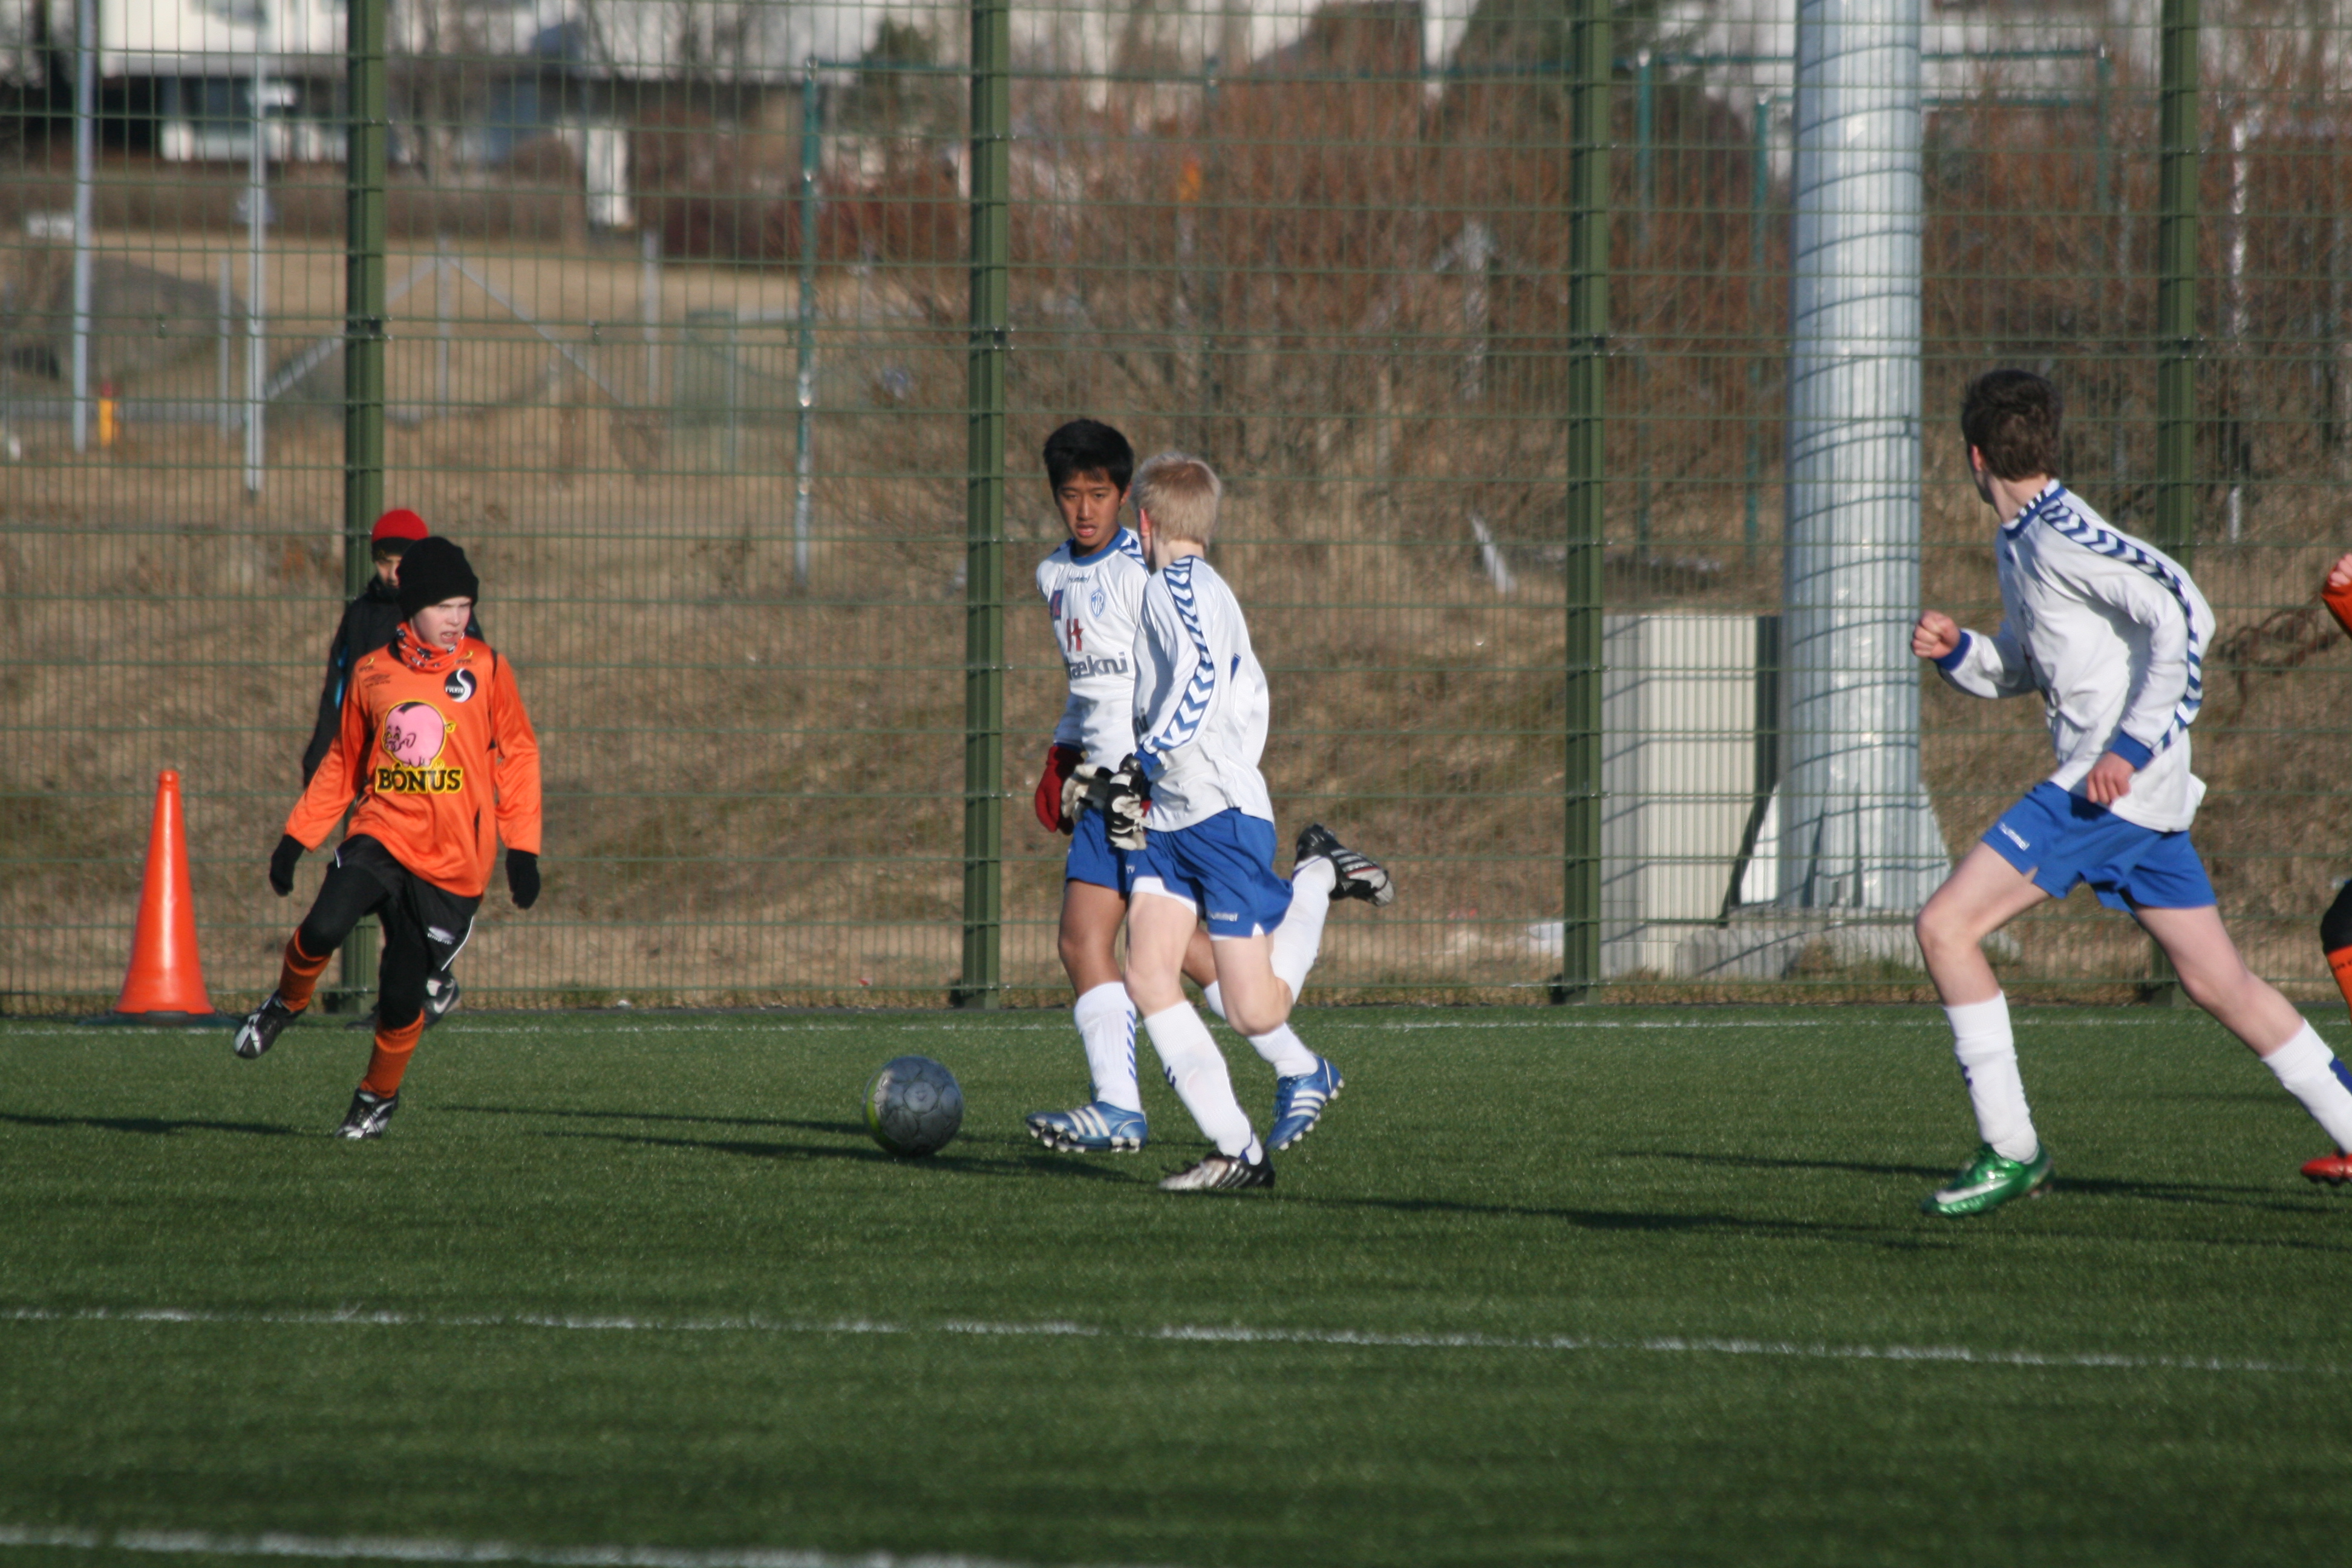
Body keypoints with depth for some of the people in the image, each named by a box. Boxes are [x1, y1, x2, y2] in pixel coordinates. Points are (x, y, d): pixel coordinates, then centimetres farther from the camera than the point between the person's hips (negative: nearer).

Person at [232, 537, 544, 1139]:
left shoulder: (485, 669, 1)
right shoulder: (373, 673, 7)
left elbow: (518, 755, 8)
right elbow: (344, 763, 19)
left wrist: (522, 848, 1)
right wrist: (297, 836, 14)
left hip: (452, 860, -1)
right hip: (381, 835, 1)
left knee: (402, 995, -4)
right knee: (324, 927, -26)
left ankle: (379, 1096, 24)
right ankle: (286, 1004, 6)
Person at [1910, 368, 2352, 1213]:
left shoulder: (2064, 537, -13)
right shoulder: (2018, 543, 16)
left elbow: (2183, 613, -20)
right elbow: (2019, 668, 29)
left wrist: (2132, 745, -23)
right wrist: (1955, 651, 8)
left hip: (2118, 783, -10)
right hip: (2142, 796, 10)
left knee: (1945, 926, -11)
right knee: (2222, 985, 12)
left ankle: (2010, 1149, -8)